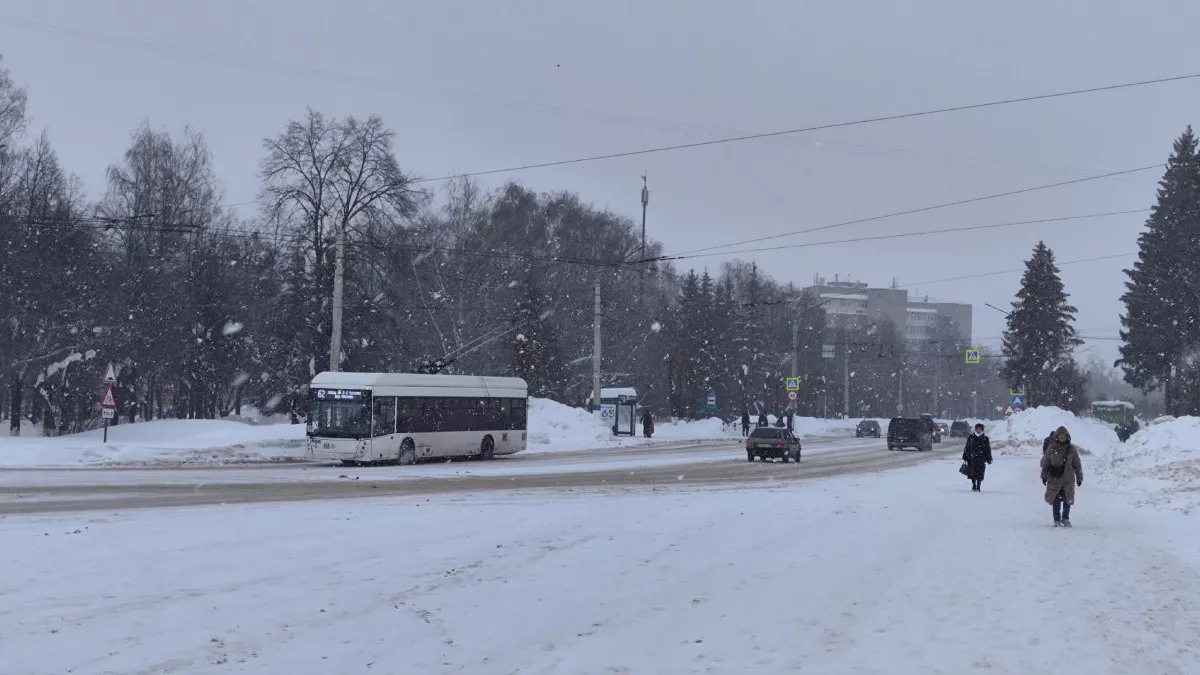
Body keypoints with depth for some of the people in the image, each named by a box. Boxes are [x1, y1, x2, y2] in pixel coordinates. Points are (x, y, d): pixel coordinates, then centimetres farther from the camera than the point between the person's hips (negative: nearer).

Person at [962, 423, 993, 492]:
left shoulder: (985, 439, 6)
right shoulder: (971, 438, 7)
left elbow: (988, 450, 9)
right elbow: (966, 448, 9)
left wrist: (989, 459, 7)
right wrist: (965, 458, 6)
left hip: (981, 460, 0)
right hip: (972, 459, 1)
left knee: (980, 475, -2)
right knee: (972, 473, 0)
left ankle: (978, 487, 9)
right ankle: (974, 486, 15)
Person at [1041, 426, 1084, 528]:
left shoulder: (1072, 449, 1)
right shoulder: (1051, 448, 0)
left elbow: (1077, 464, 6)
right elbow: (1045, 462, 7)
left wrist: (1079, 477, 6)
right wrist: (1044, 476, 6)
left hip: (1068, 478, 1)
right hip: (1054, 478, -1)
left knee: (1068, 499, 4)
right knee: (1056, 500, 2)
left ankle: (1065, 518, 22)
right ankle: (1057, 520, 12)